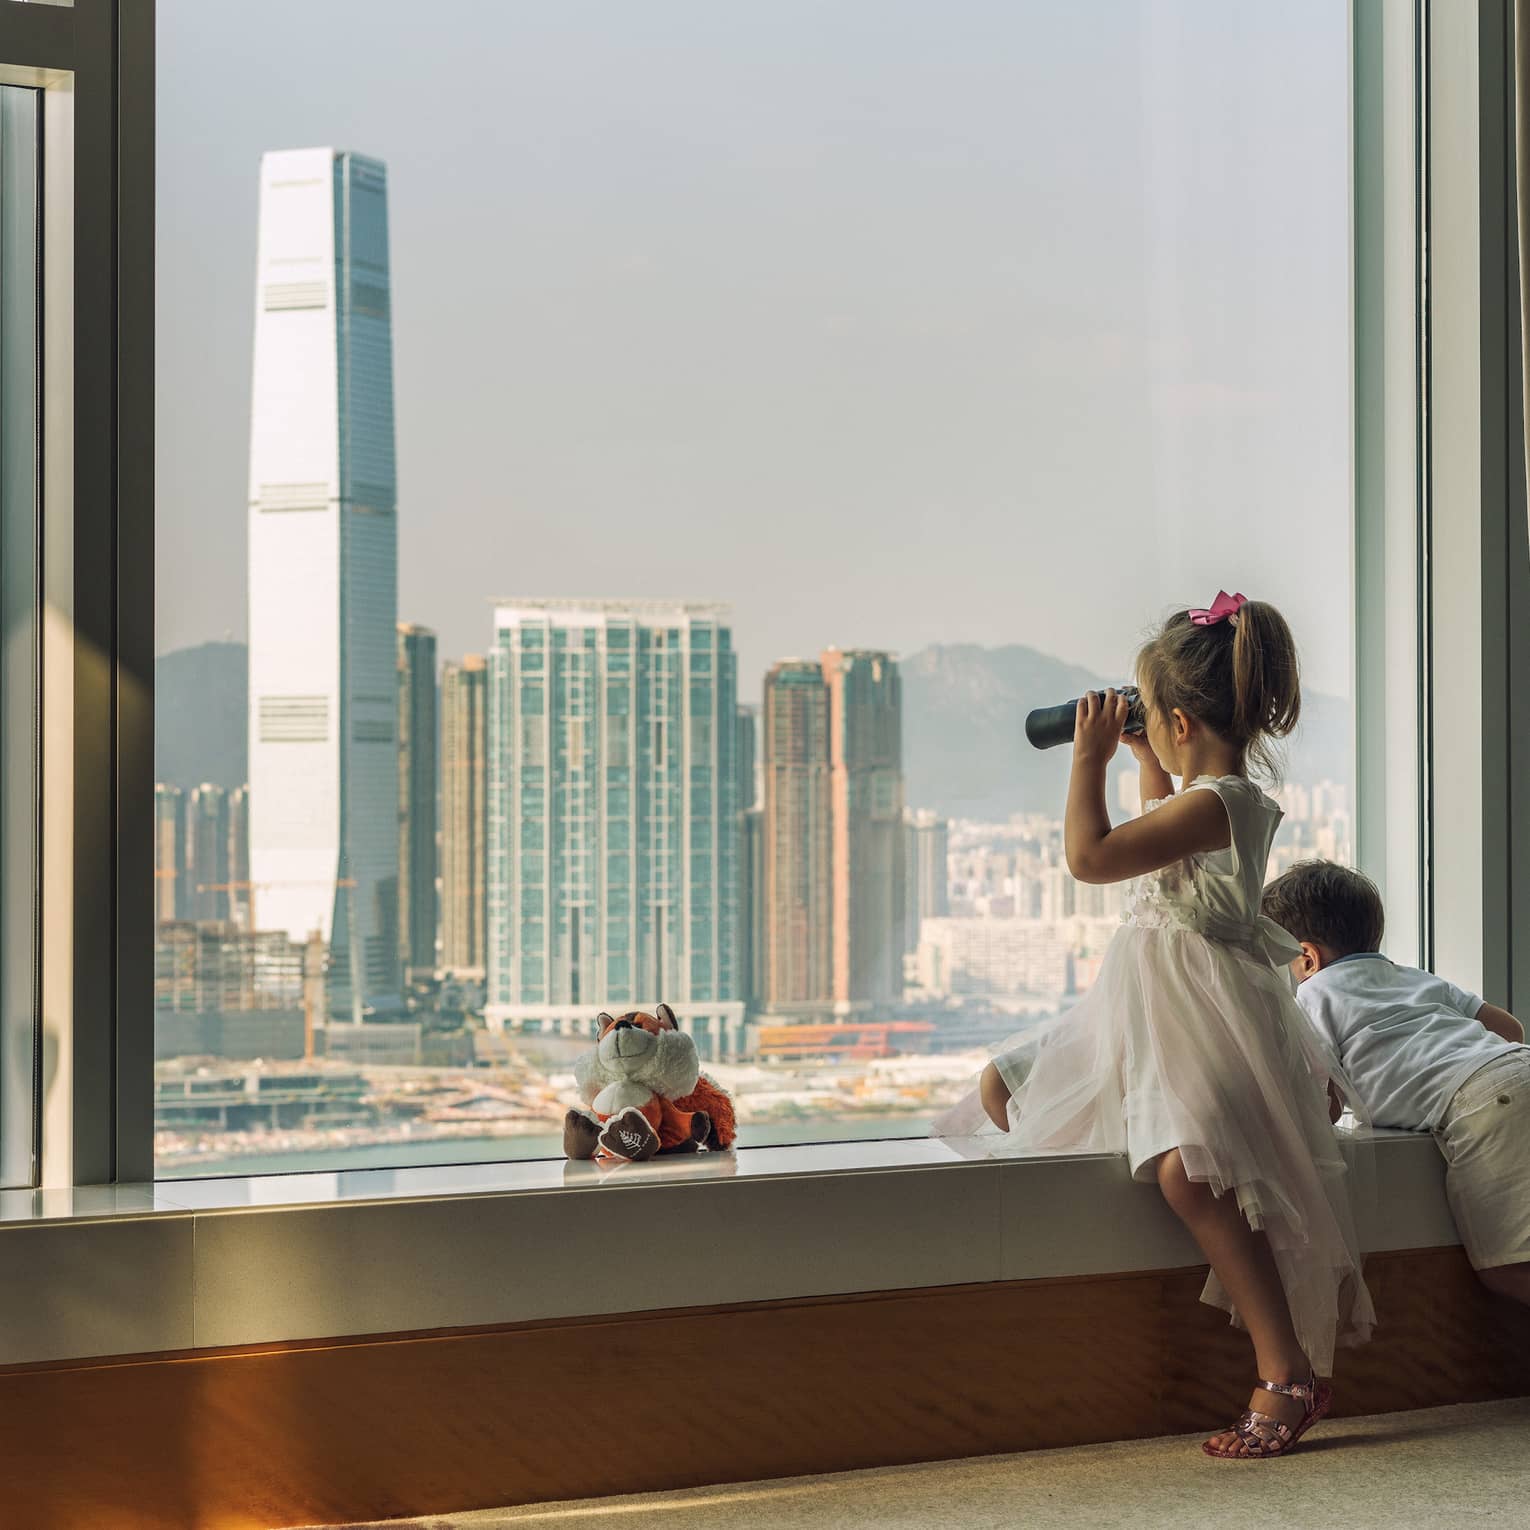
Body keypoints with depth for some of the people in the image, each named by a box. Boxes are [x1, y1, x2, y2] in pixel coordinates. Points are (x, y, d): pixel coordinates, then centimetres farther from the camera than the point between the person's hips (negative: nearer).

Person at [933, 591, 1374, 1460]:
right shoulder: (1216, 796, 14)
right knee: (1002, 1088, 15)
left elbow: (1091, 857, -22)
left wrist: (1090, 758, -12)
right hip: (1146, 1016, 11)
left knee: (1188, 1171, -34)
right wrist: (1147, 763, 30)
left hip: (1200, 1025, -11)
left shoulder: (1213, 803, -18)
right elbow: (1158, 838, 38)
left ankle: (1287, 1375, -29)